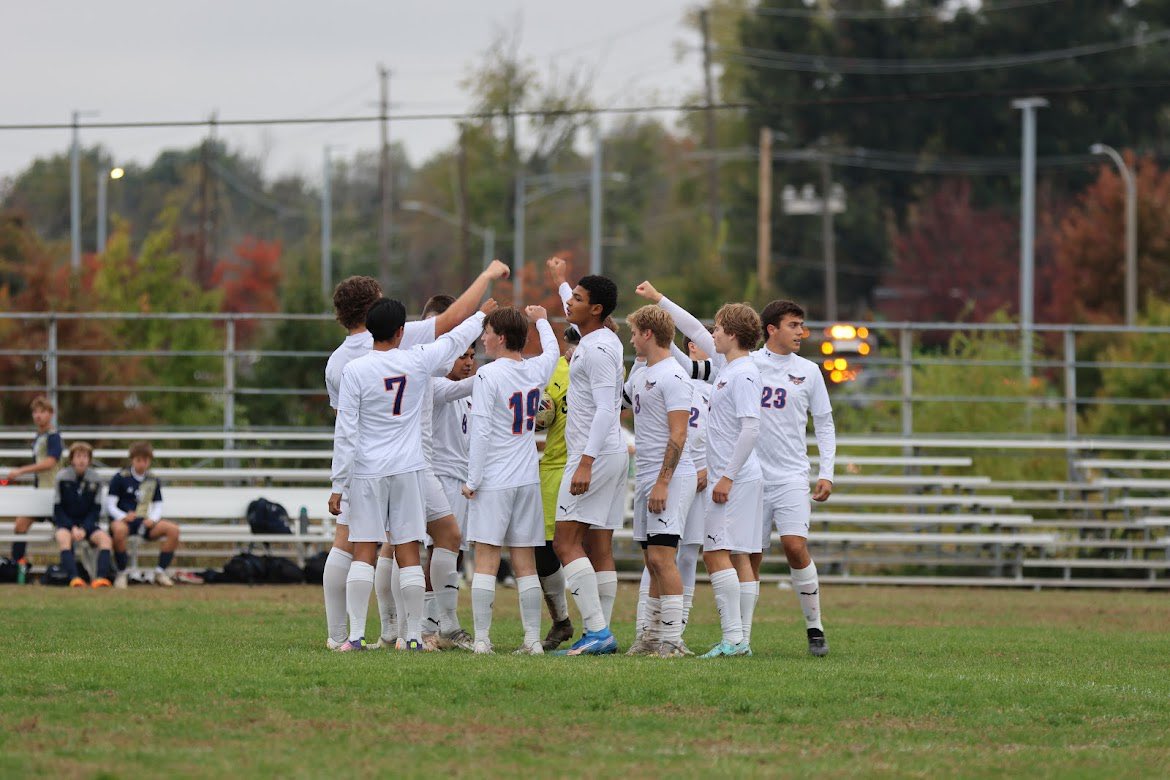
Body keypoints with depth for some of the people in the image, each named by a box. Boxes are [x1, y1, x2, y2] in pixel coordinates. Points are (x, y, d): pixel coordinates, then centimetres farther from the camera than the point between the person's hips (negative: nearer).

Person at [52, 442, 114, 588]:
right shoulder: (62, 478, -5)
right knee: (63, 537, -36)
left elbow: (95, 510, 3)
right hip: (65, 522, -2)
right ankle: (73, 577, -48)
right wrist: (73, 528, -16)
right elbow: (58, 509, -3)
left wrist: (84, 529, -13)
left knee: (105, 538, -26)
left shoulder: (95, 480, 0)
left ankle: (101, 577, -36)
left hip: (87, 523, 2)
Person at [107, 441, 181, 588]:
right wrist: (123, 516, -24)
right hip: (123, 520, -4)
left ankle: (160, 572, -9)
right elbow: (110, 505, -4)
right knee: (119, 529, -42)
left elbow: (158, 505, 14)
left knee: (173, 529, -19)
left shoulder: (153, 481, 13)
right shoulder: (120, 478, -1)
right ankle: (122, 573, -24)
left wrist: (153, 519, -9)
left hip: (144, 521, 4)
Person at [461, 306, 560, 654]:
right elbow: (552, 351, 31)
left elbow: (480, 432, -13)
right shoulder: (537, 371, 5)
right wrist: (542, 321, 50)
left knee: (485, 560, -5)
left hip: (492, 481, -5)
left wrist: (473, 479, -8)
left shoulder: (488, 375, -11)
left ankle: (482, 639, -9)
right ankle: (533, 639, 5)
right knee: (525, 563, 8)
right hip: (528, 481, 5)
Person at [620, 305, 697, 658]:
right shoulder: (640, 372, 16)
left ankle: (672, 639, -14)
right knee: (653, 560, 10)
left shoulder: (672, 377, -13)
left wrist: (662, 482, -22)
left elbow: (678, 436, -18)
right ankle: (652, 636, 13)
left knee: (661, 557, -13)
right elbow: (619, 400, 39)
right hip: (646, 477, 9)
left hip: (670, 477, -9)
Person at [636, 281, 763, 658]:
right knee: (737, 557, 8)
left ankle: (733, 637, -18)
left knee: (716, 553, -13)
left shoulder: (743, 375, -15)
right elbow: (695, 331, 26)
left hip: (736, 481, -10)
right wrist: (658, 299, 32)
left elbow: (751, 429, -22)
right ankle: (741, 639, 8)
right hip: (728, 479, 10)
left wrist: (727, 477, -21)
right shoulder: (726, 366, 13)